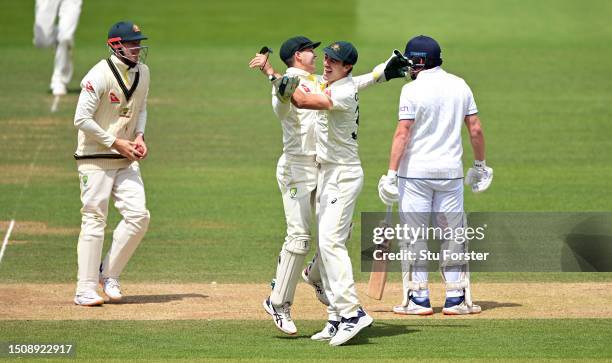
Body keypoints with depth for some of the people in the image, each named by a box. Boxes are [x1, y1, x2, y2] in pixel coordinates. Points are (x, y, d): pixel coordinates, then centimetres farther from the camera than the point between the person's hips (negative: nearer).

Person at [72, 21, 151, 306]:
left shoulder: (142, 72, 6)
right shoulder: (100, 76, -17)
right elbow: (82, 119, -19)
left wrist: (139, 136, 3)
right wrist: (116, 143, -17)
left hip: (126, 159, 6)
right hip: (95, 159, -6)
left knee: (138, 216, -5)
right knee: (94, 221, -6)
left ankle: (109, 274, 12)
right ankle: (85, 290, 0)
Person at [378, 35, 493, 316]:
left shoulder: (413, 90, -10)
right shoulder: (460, 86, 6)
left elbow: (403, 133, -14)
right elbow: (475, 129, 7)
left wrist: (391, 173, -14)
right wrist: (481, 165, 18)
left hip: (415, 171, -4)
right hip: (450, 171, 5)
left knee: (413, 235, 2)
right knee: (453, 234, 10)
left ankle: (418, 299, 1)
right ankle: (456, 299, 10)